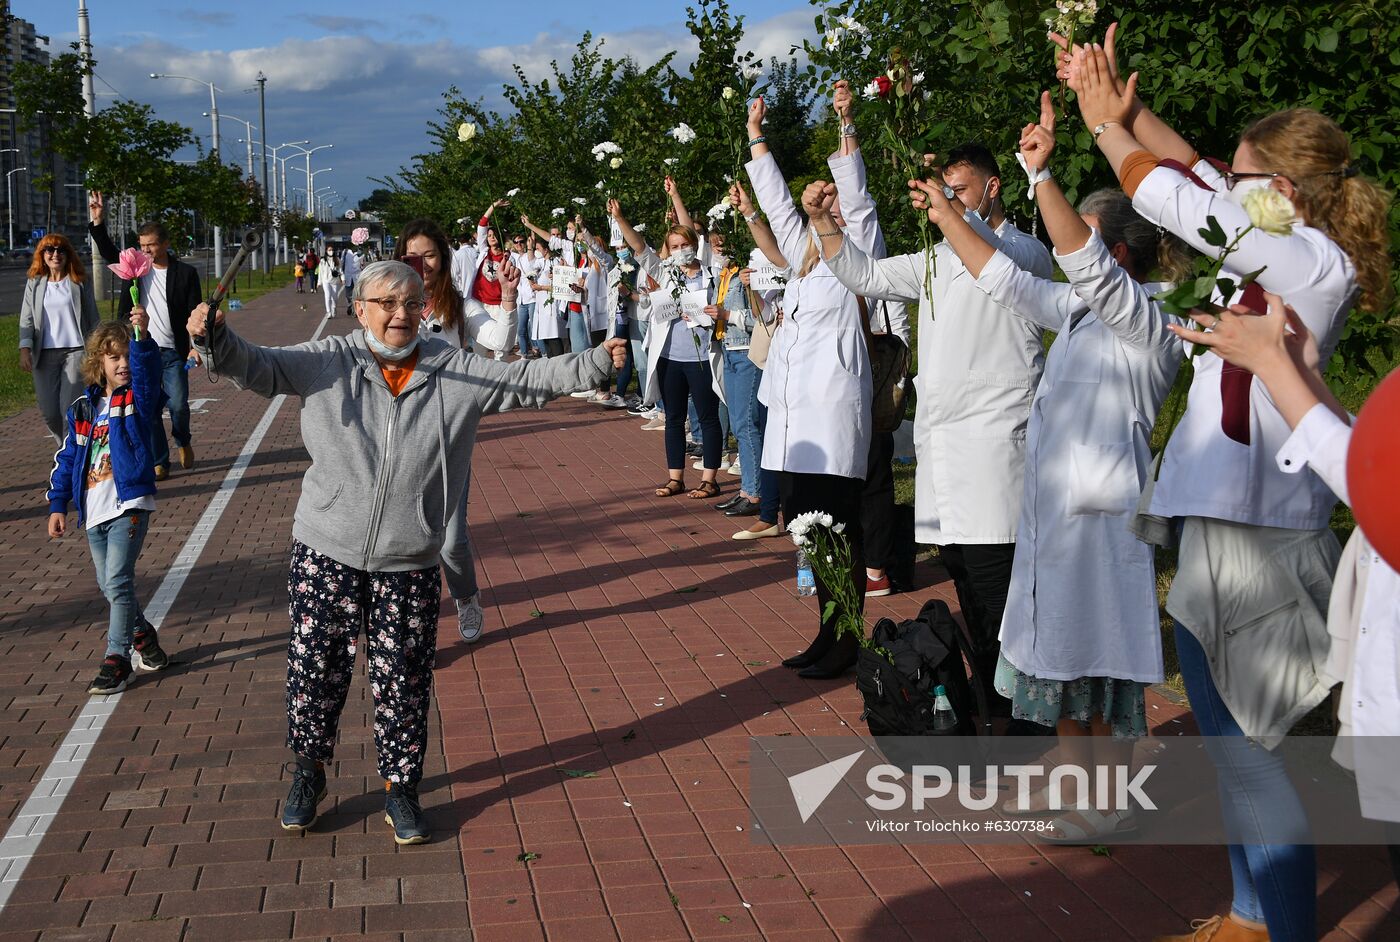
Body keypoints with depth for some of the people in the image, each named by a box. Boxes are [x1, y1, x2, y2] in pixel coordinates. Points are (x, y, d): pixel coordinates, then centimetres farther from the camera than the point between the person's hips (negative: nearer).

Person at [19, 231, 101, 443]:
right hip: (45, 354, 3)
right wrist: (25, 349, -9)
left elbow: (93, 318, 6)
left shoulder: (80, 282, 4)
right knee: (49, 412, 3)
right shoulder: (35, 283, 9)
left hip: (76, 351, -3)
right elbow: (27, 319, 5)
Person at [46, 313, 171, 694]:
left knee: (118, 581, -13)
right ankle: (143, 637, 33)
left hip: (129, 505, -5)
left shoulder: (137, 398, -2)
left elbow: (147, 367, -24)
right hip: (94, 512, 5)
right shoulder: (83, 409, 9)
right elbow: (67, 459, 13)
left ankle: (117, 660, -7)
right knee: (109, 586, 13)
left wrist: (143, 336, -42)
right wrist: (57, 506, 9)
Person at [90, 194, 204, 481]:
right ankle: (159, 462, 11)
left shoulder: (185, 273, 0)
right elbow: (108, 253, 8)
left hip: (173, 352, -3)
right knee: (148, 409, 3)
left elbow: (194, 314, -2)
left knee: (178, 405, -7)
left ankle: (184, 441, 23)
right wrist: (98, 223, -6)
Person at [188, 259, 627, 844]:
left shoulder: (455, 372, 0)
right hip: (327, 552, 0)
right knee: (316, 665, 6)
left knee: (403, 678, 6)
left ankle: (400, 789, 24)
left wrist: (596, 362, -7)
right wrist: (216, 339, -30)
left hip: (409, 561, 1)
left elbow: (529, 380, 2)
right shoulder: (329, 363, -2)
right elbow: (258, 367, -10)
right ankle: (309, 771, 31)